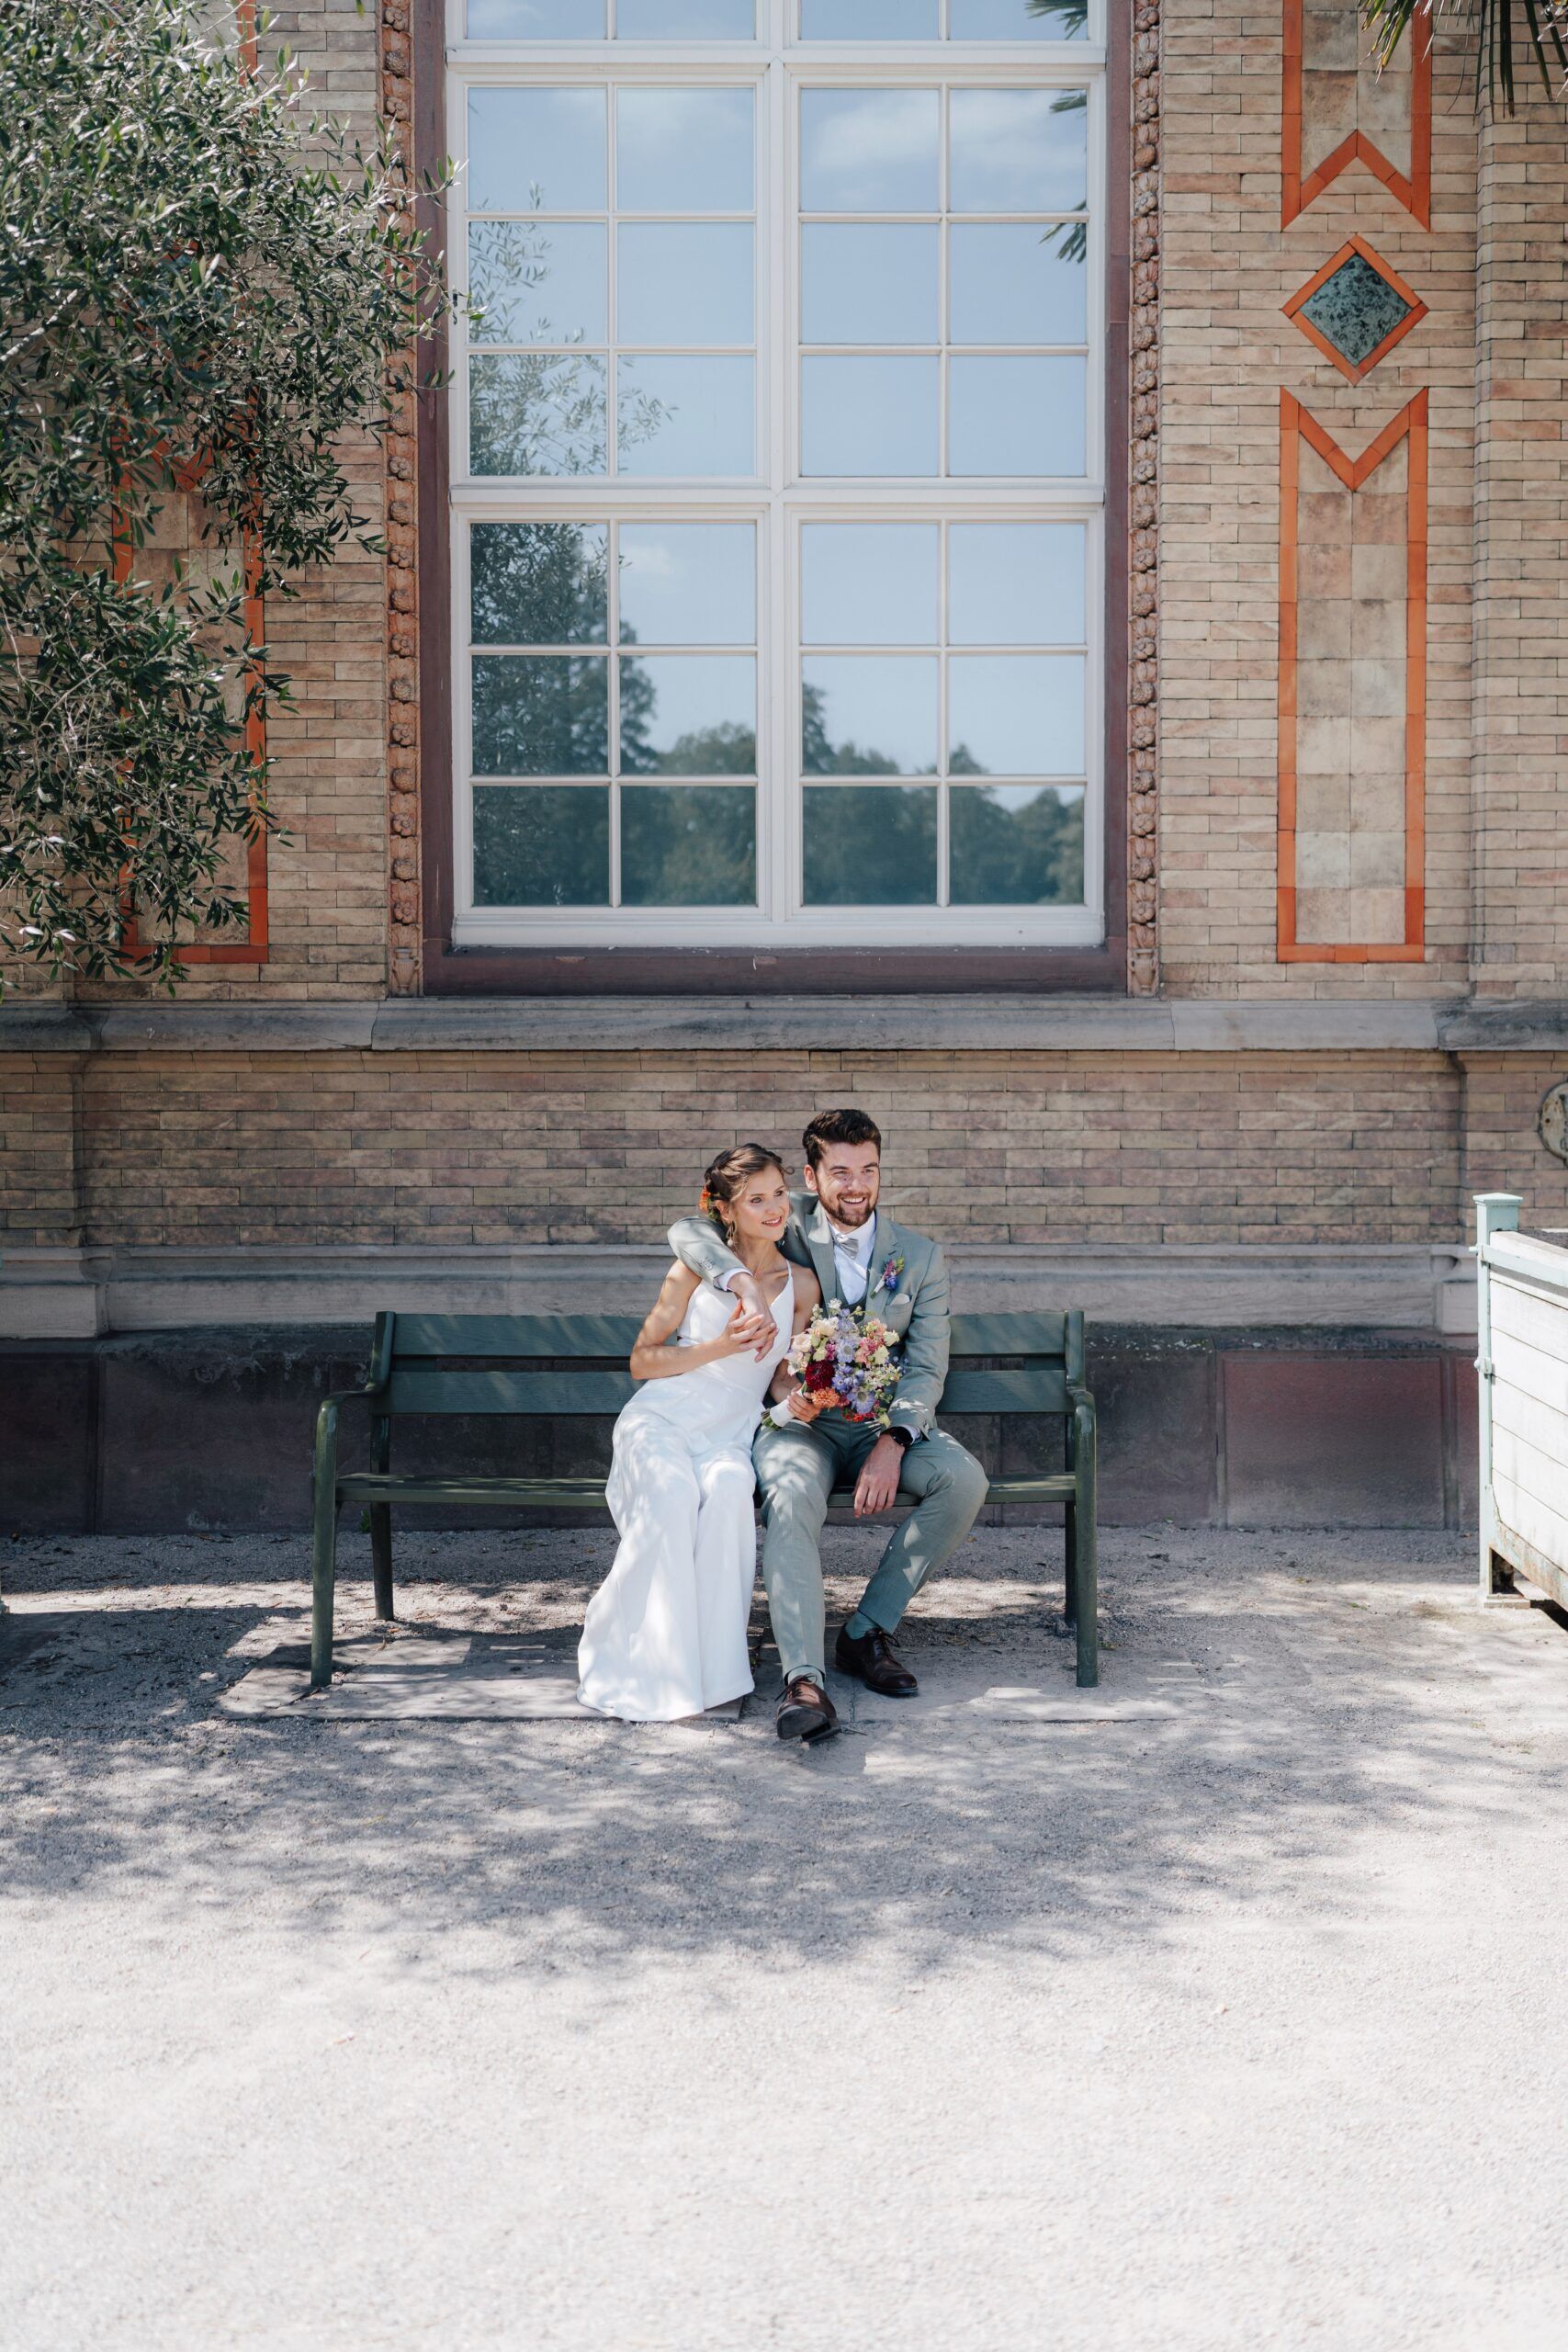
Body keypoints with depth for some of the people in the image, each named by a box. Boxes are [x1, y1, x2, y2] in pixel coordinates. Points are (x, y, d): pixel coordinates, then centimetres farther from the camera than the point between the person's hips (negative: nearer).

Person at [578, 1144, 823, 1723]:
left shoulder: (801, 1285, 11)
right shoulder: (698, 1266, 2)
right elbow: (642, 1361, 4)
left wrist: (797, 1398, -8)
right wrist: (719, 1347, -10)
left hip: (730, 1435, 2)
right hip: (660, 1421, -2)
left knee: (730, 1488, -35)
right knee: (672, 1493, -36)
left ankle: (713, 1649, -25)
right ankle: (643, 1660, -24)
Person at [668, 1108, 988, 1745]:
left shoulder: (920, 1257, 4)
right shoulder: (791, 1225, 1)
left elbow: (926, 1369, -2)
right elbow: (688, 1230, -11)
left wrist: (891, 1445, -20)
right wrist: (746, 1280, -30)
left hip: (886, 1423, 2)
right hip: (800, 1421, -2)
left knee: (964, 1479, -26)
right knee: (791, 1498, -35)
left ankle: (868, 1631, -15)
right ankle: (804, 1679, -41)